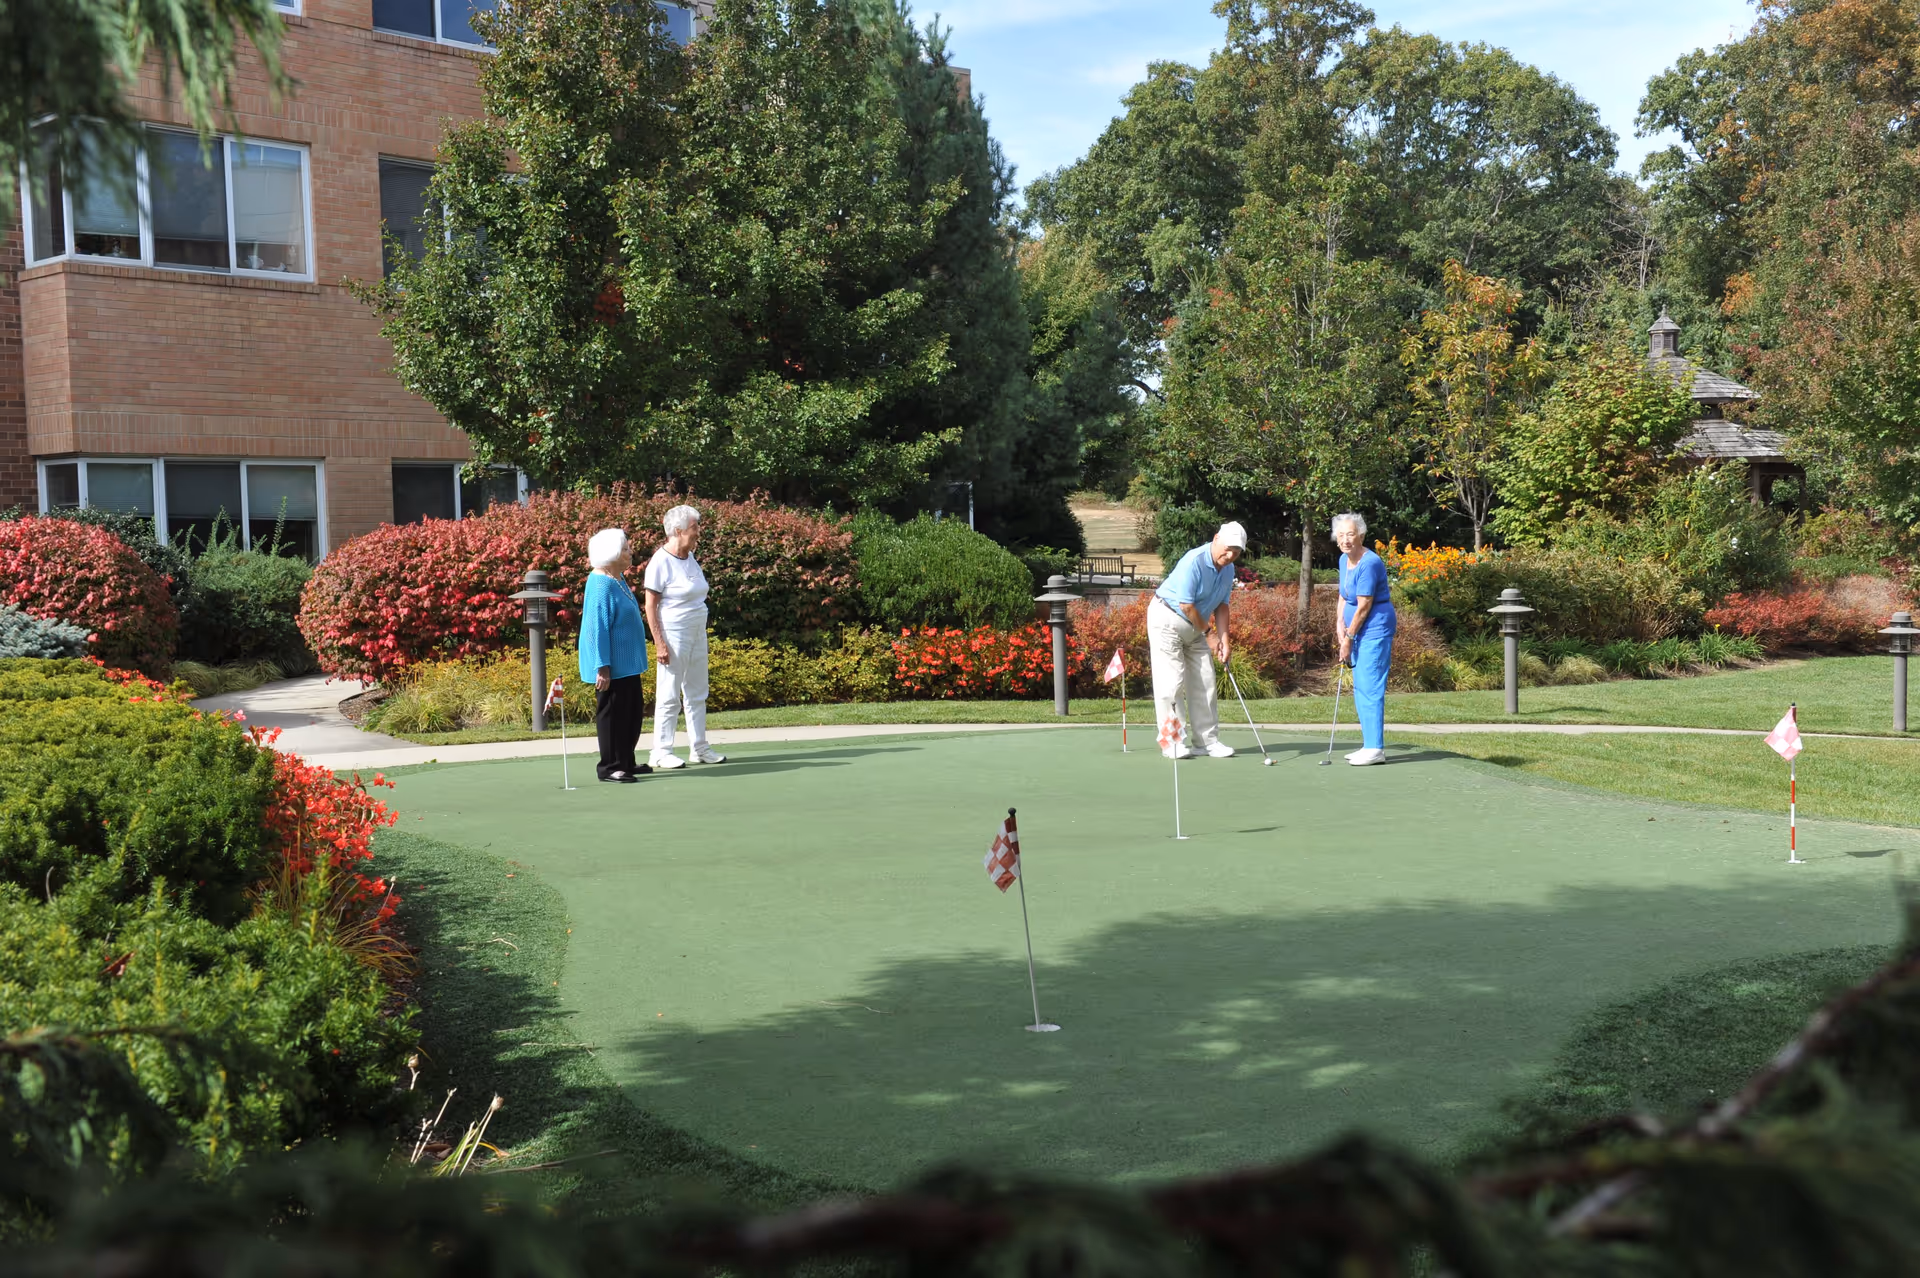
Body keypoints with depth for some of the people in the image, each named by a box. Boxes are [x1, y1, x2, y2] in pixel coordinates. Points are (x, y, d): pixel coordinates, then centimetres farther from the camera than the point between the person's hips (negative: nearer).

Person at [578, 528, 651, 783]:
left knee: (633, 710, 15)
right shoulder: (601, 585, -20)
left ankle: (625, 762, 25)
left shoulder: (618, 579, 9)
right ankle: (610, 767, 7)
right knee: (613, 713, -2)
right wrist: (602, 668, -25)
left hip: (627, 662, 10)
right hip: (613, 666, -10)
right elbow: (597, 629, -23)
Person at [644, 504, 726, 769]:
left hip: (697, 634, 8)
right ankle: (661, 752, 3)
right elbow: (650, 605, -13)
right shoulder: (660, 562, -12)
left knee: (697, 694, 11)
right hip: (674, 635, -8)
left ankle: (699, 748, 18)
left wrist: (701, 629, 14)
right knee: (669, 695, -4)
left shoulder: (690, 558, 10)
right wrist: (659, 643, -17)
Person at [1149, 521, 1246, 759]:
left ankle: (1208, 739, 10)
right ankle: (1171, 742, -4)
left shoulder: (1228, 570, 1)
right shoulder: (1194, 562, -25)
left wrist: (1224, 639, -7)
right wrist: (1209, 633, -13)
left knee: (1205, 682, 5)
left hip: (1195, 627, 8)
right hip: (1167, 619, -8)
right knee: (1172, 681, -9)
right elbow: (1187, 606, -24)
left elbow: (1221, 605, 5)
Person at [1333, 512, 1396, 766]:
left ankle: (1375, 748, -9)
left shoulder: (1369, 564, -20)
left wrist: (1348, 638, -13)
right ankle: (1370, 745, 19)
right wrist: (1340, 624, 3)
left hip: (1376, 629, -10)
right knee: (1360, 688, 12)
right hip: (1359, 631, 10)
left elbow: (1364, 606, -19)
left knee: (1370, 688, -11)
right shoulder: (1344, 560, 9)